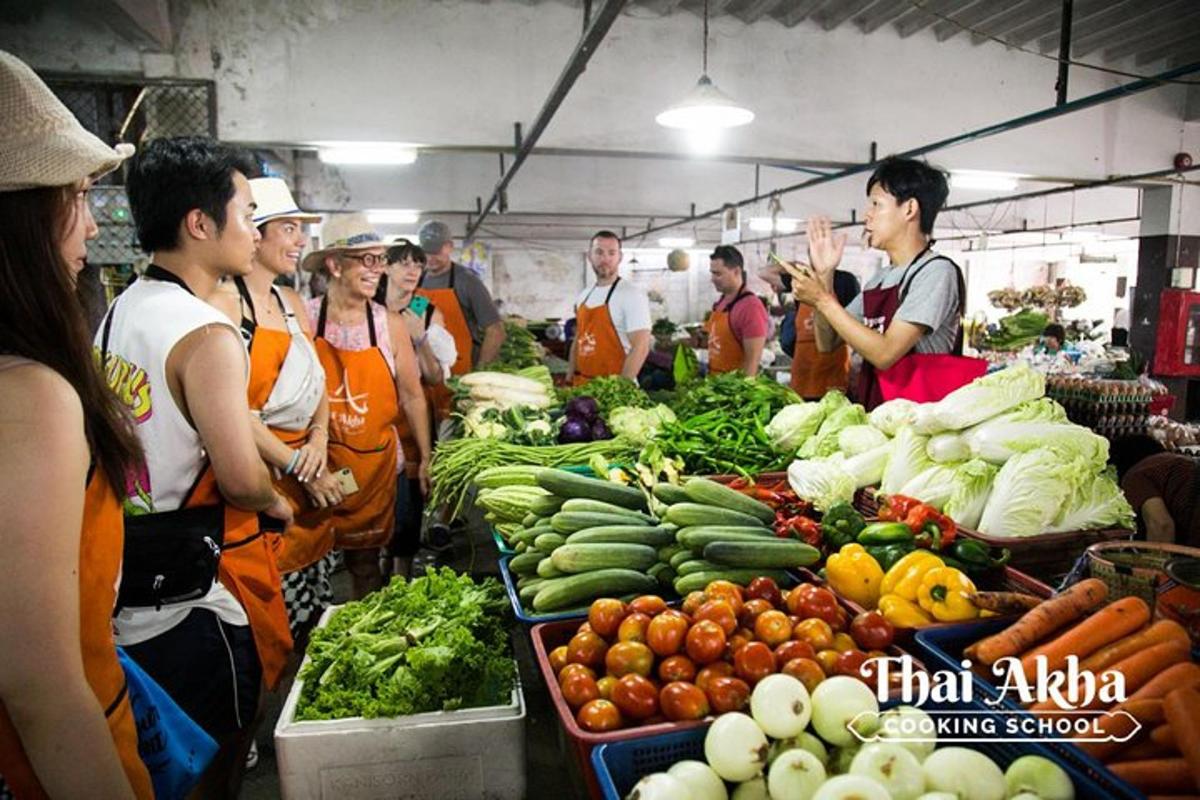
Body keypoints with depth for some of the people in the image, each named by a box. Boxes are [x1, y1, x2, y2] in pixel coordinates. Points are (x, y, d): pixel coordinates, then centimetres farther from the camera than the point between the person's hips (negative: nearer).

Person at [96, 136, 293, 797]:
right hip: (193, 590, -8)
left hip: (127, 580, 8)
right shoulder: (206, 333, -23)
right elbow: (242, 480, -24)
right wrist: (276, 503, -3)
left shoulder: (119, 309, 6)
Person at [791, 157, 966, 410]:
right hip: (874, 412, 6)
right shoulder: (879, 280, 13)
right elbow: (828, 343, 12)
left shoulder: (937, 271, -8)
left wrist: (824, 300, -13)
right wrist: (824, 275, 3)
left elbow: (885, 354, -17)